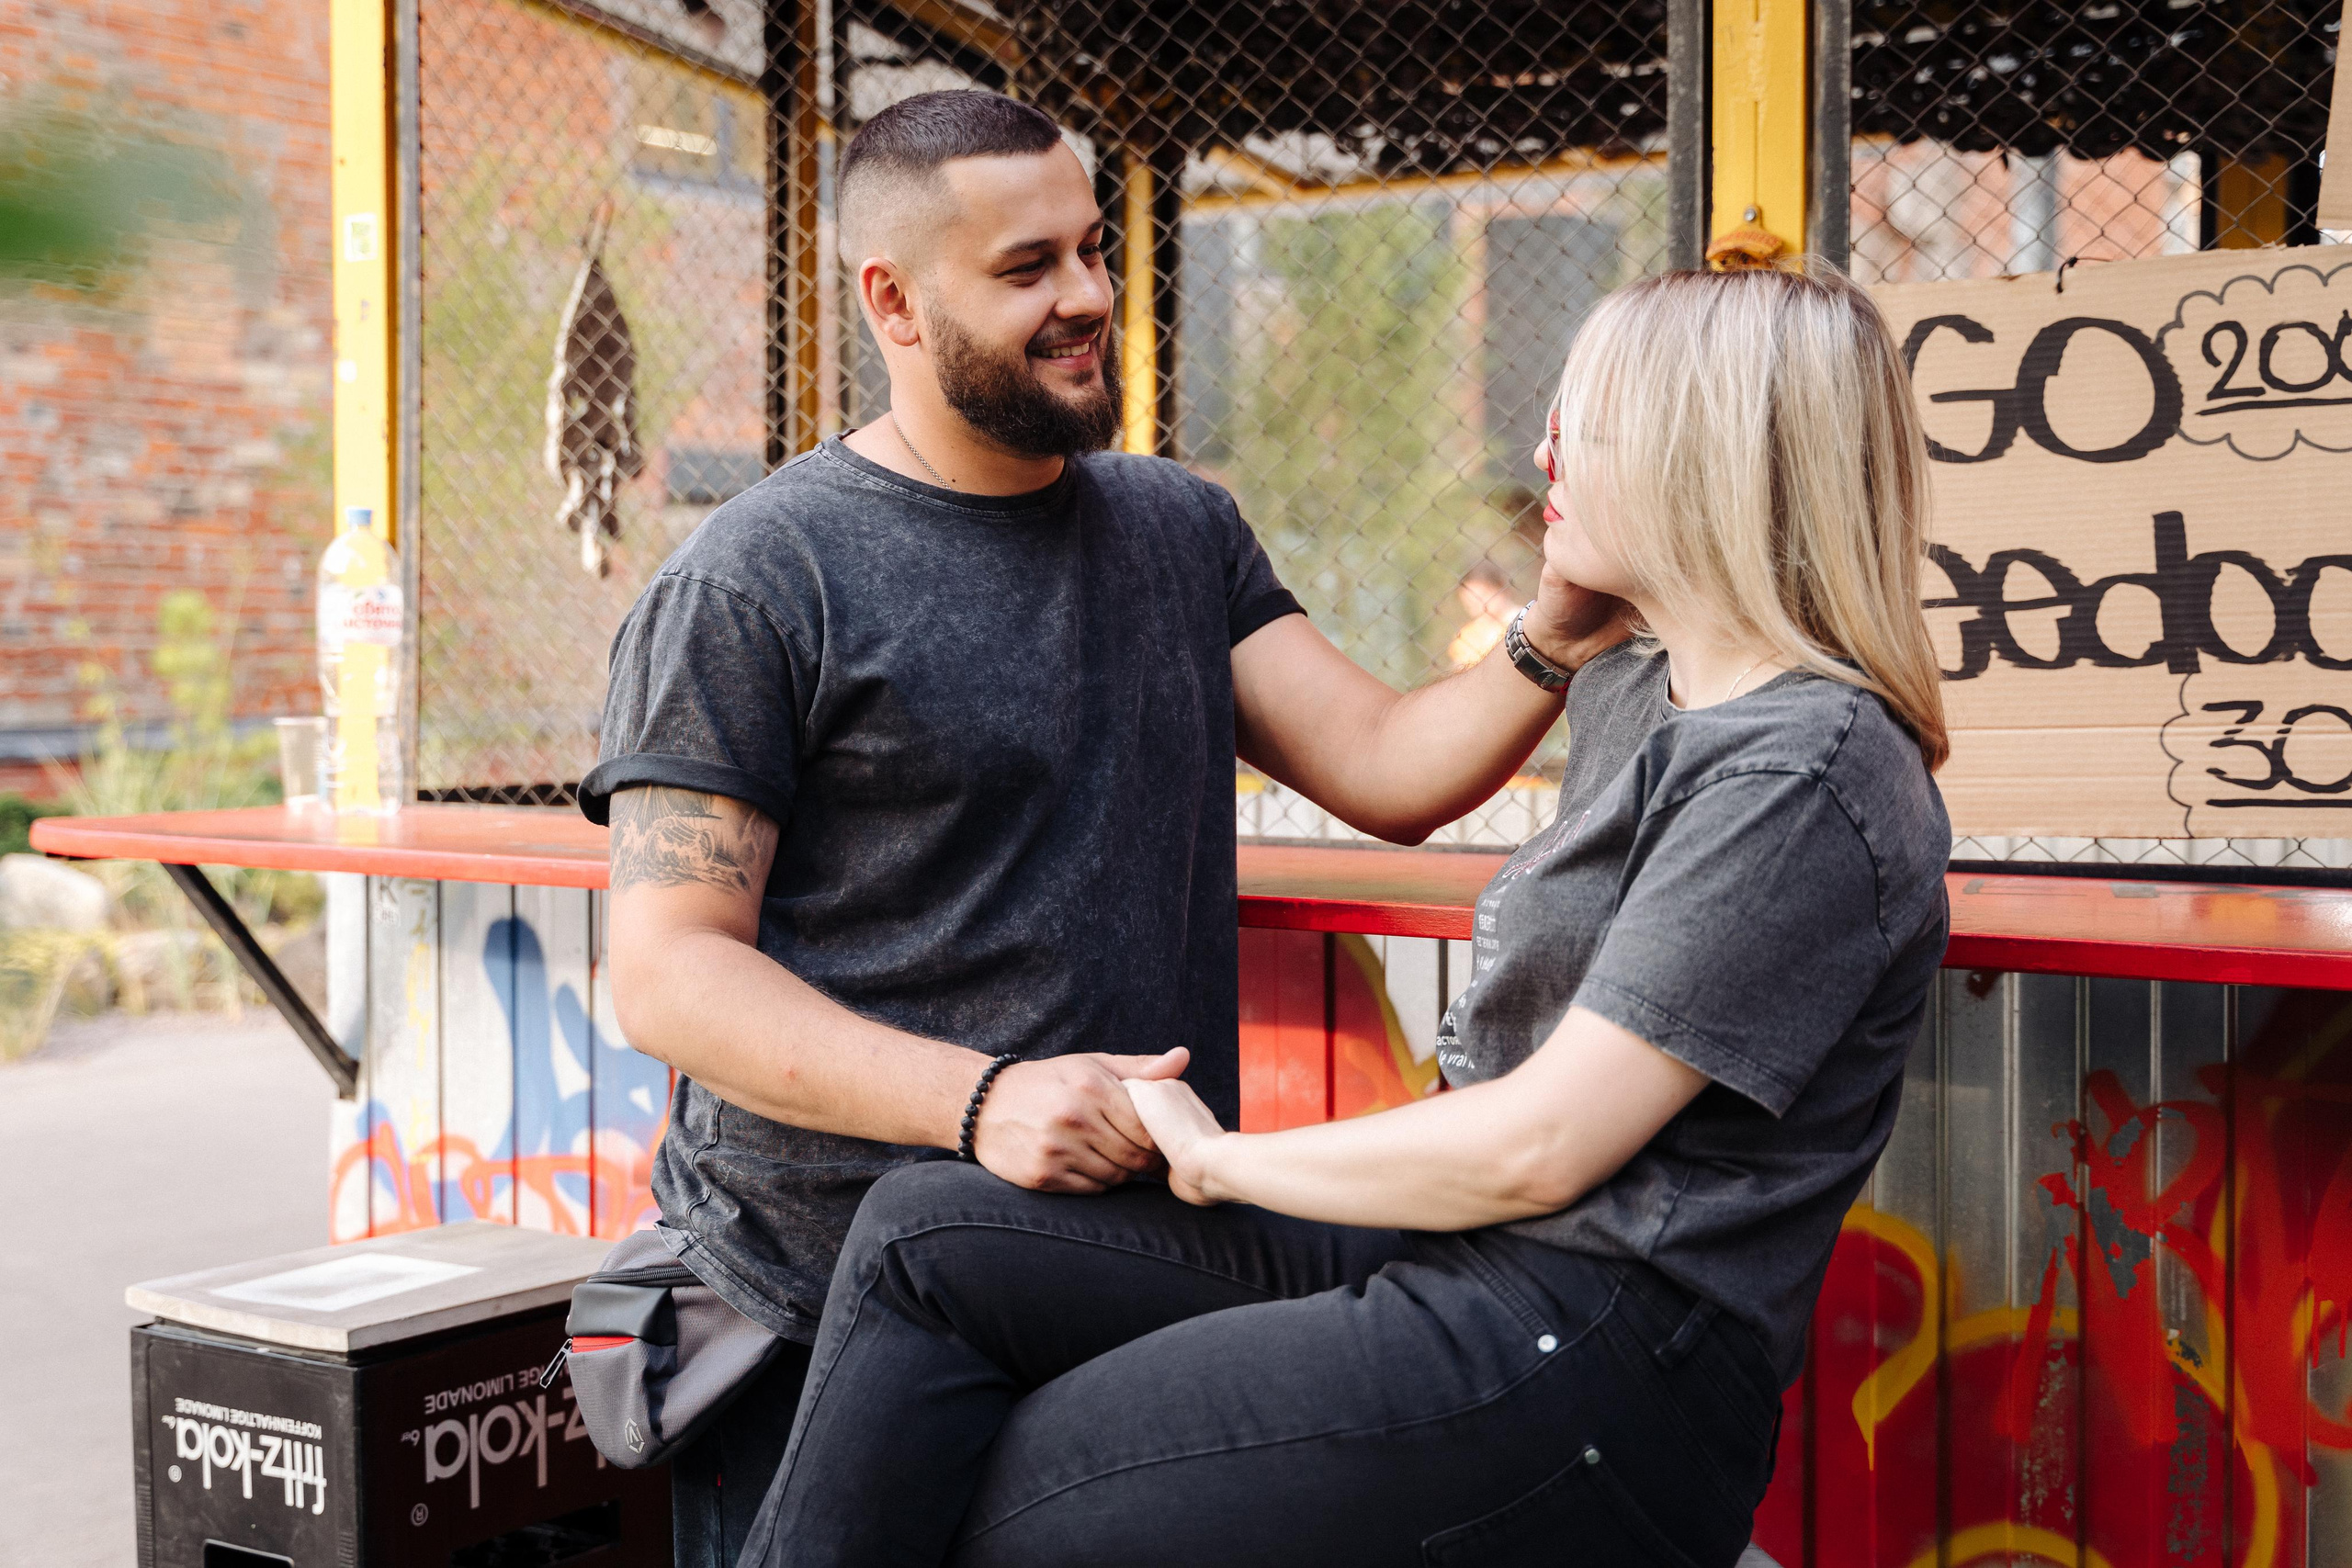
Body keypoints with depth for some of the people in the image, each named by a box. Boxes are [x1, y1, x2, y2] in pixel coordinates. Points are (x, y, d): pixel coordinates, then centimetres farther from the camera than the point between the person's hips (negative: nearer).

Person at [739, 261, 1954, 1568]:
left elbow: (1537, 1150, -17)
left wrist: (1222, 1158, -7)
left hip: (1591, 1362, -9)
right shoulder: (1631, 695, 15)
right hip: (1439, 1256, 9)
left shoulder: (1805, 775, -15)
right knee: (924, 1237, -1)